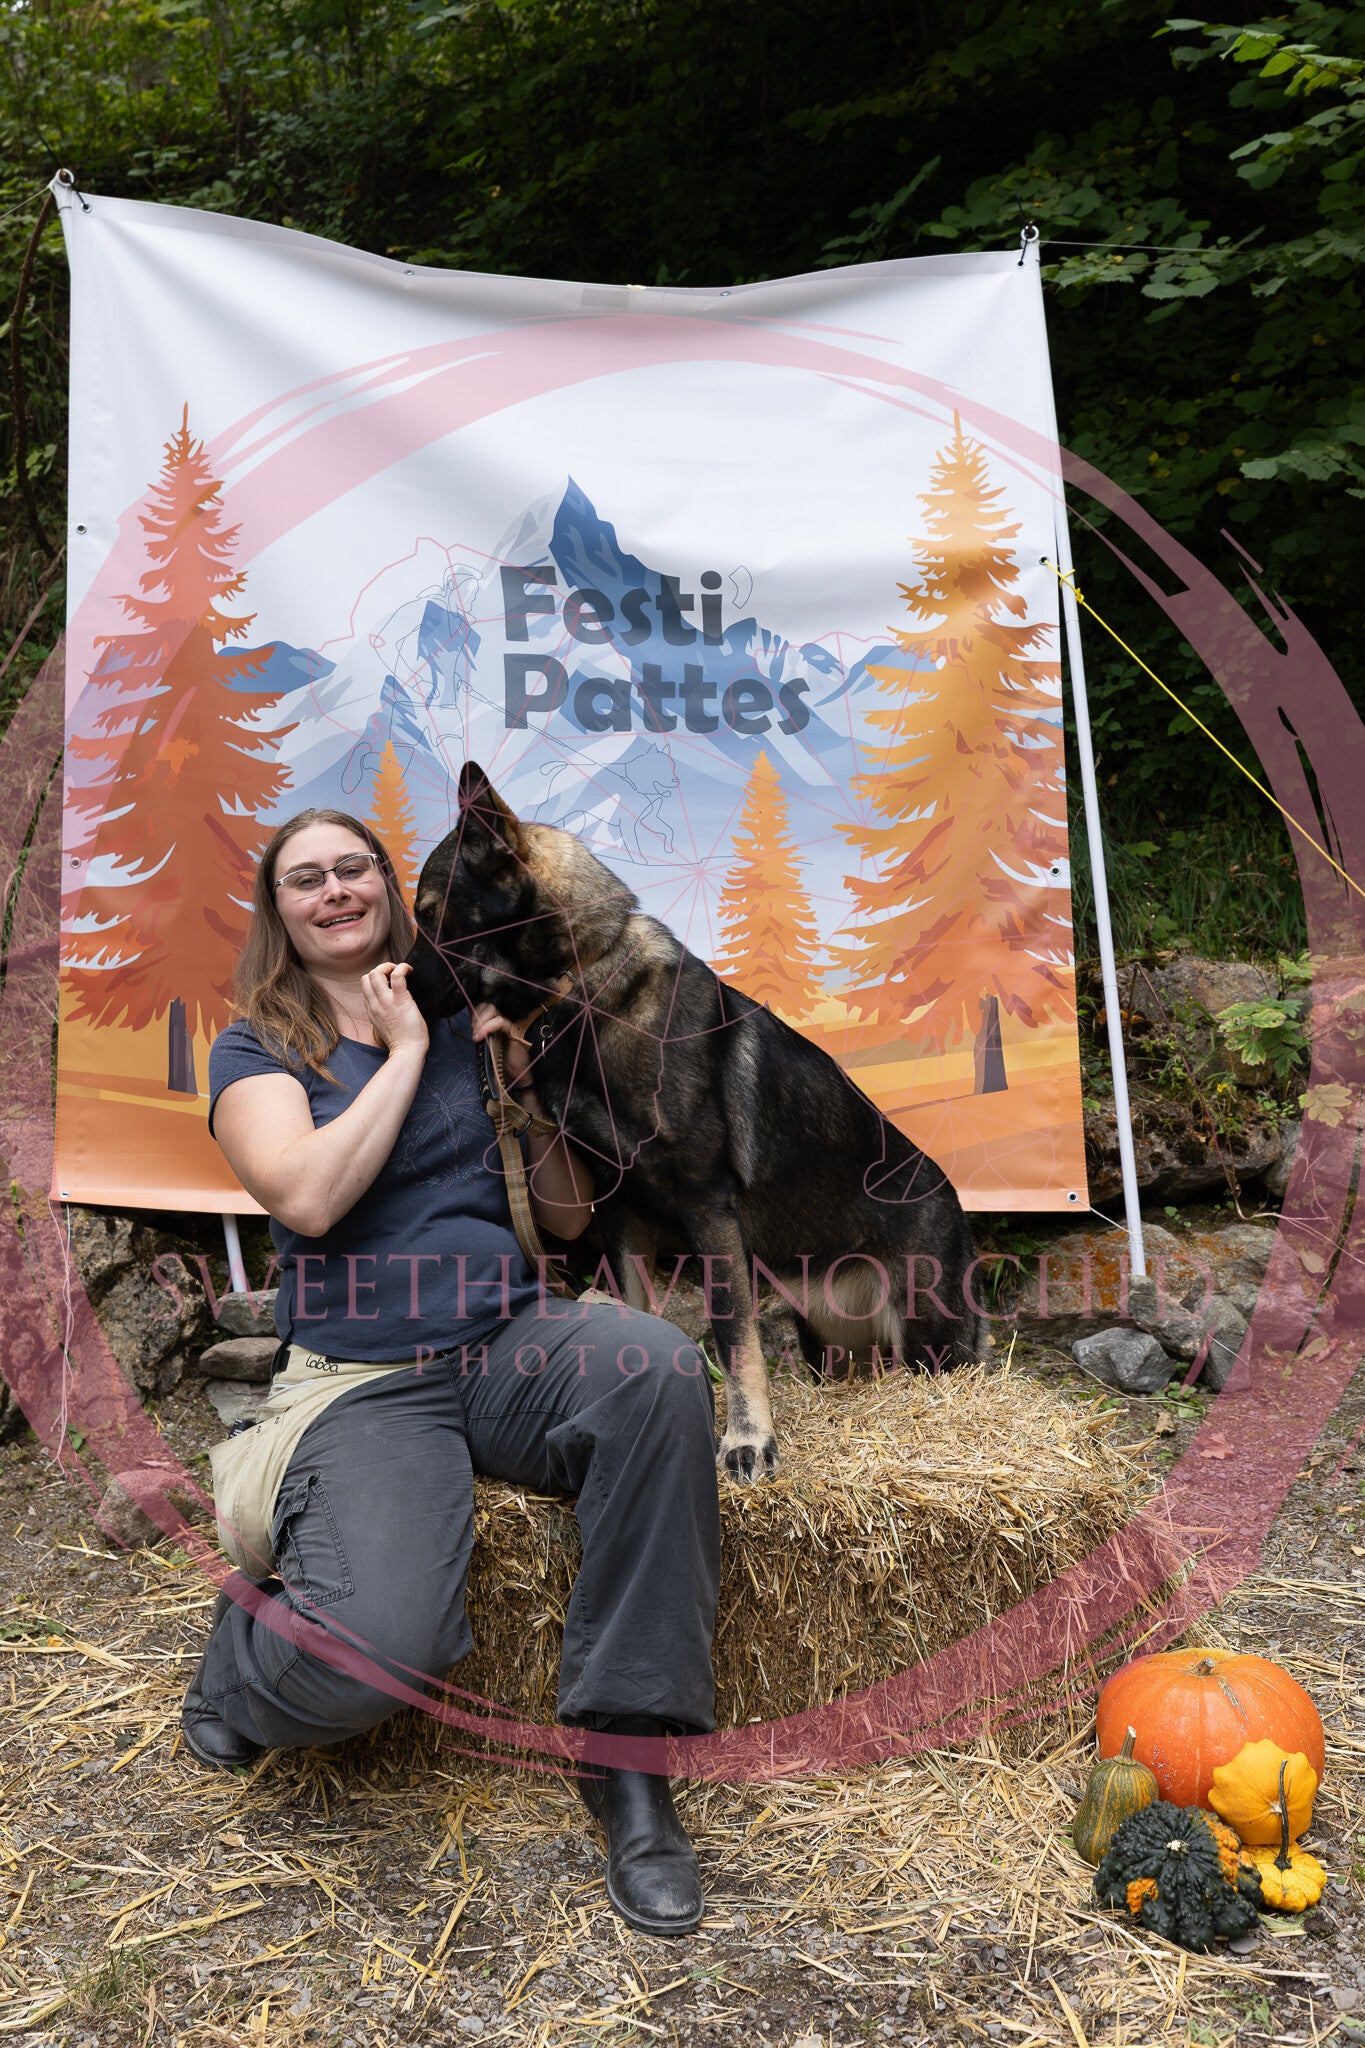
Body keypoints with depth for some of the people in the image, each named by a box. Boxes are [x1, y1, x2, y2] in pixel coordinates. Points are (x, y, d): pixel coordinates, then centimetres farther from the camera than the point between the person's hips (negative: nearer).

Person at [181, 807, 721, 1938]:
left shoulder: (466, 1019, 15)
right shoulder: (255, 1050, 8)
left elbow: (569, 1215, 15)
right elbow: (307, 1196, -14)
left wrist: (524, 1078, 1)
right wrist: (405, 1054, -5)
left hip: (509, 1337, 3)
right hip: (361, 1378, -3)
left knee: (658, 1367, -32)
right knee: (380, 1642, -30)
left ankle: (629, 1751, -19)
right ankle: (246, 1656, 10)